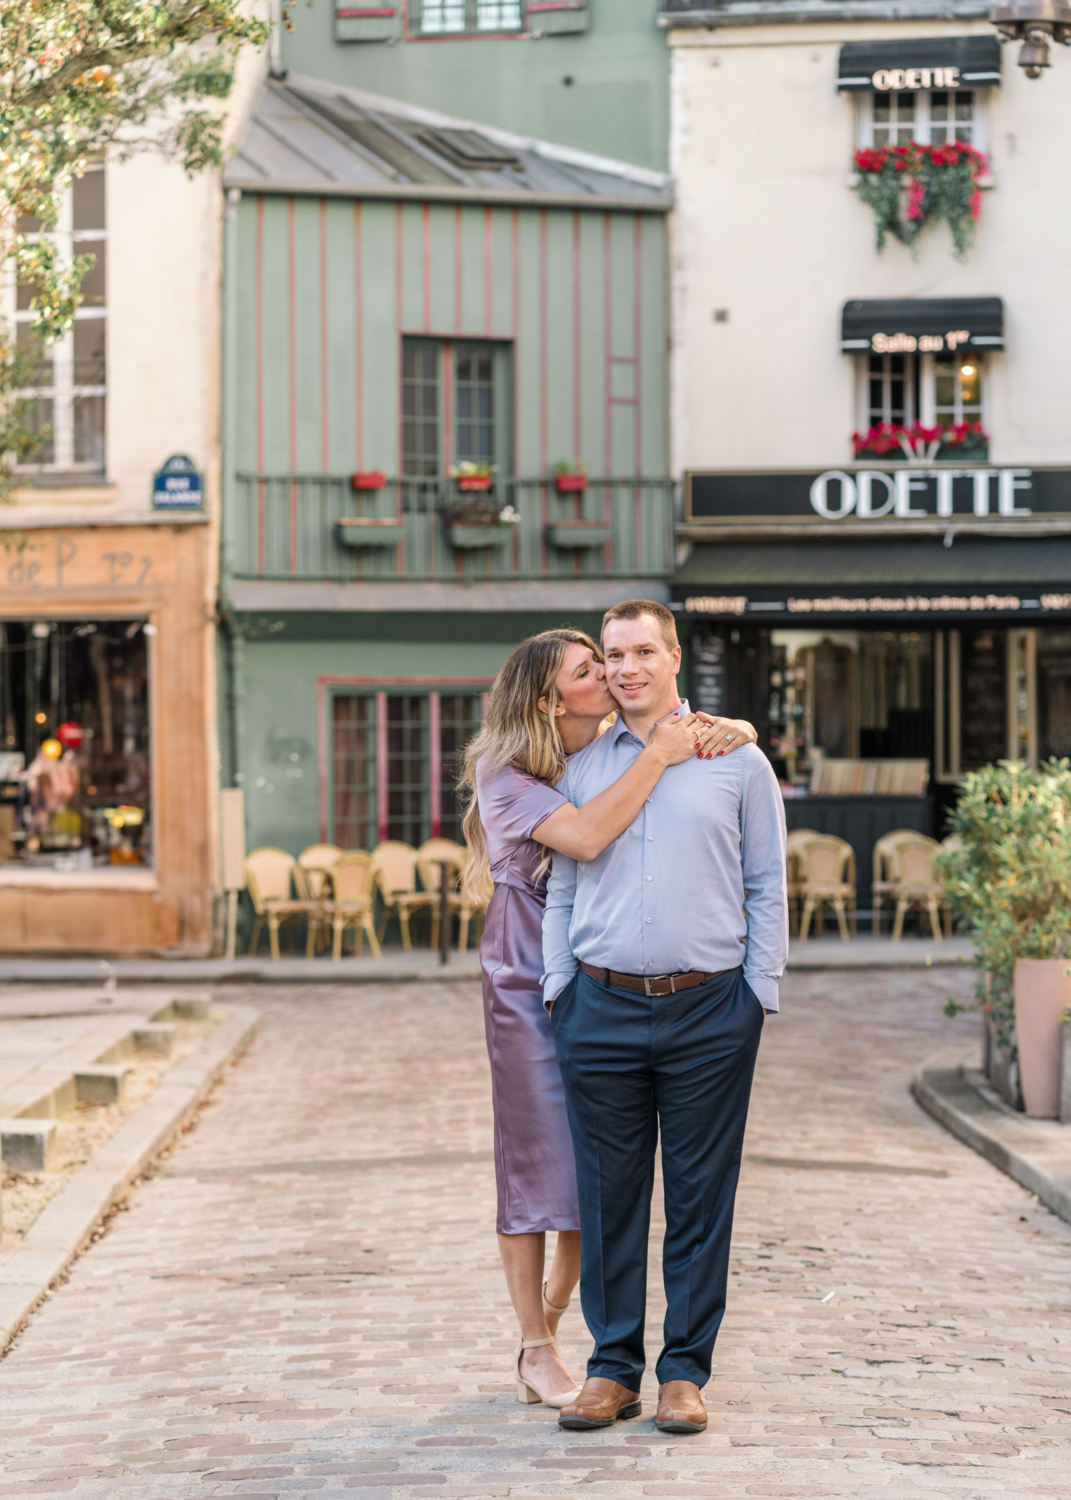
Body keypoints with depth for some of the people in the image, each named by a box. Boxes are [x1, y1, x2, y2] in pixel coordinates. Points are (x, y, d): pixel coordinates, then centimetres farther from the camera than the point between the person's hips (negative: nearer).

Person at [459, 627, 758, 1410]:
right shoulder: (507, 777, -11)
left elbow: (738, 735, 10)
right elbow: (586, 836, -28)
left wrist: (727, 730, -14)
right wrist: (658, 758, -25)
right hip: (531, 990, -5)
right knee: (534, 1163, 2)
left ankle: (547, 1327, 26)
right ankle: (538, 1352, 14)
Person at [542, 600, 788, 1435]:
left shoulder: (738, 761, 5)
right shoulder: (581, 769, 11)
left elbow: (767, 888, 6)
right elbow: (561, 891, 15)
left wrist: (760, 993, -1)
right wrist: (558, 988, 5)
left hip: (709, 1011, -2)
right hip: (602, 1008, 2)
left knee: (700, 1196, 3)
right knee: (608, 1195, 5)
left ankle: (686, 1371, 12)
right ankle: (613, 1367, 14)